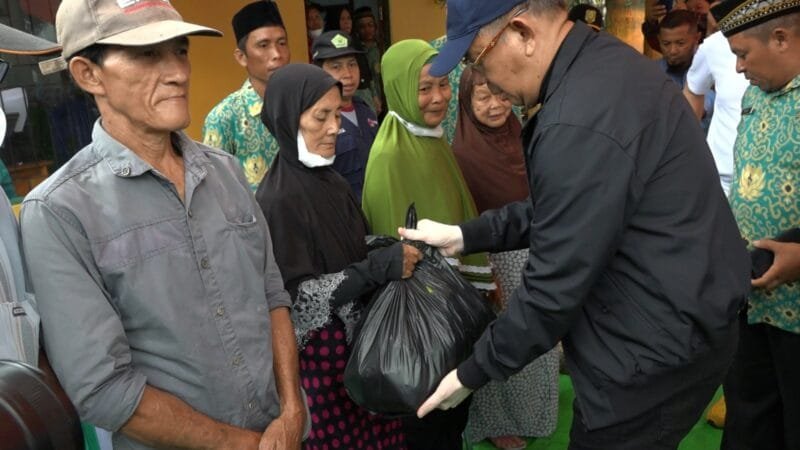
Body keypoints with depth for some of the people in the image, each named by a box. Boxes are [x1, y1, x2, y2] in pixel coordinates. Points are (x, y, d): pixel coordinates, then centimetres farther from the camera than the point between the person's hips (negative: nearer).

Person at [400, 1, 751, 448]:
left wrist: (472, 373, -10)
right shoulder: (601, 63, 3)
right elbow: (558, 209, 11)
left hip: (656, 351, -9)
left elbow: (554, 288, -24)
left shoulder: (580, 122, -29)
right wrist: (467, 235, 6)